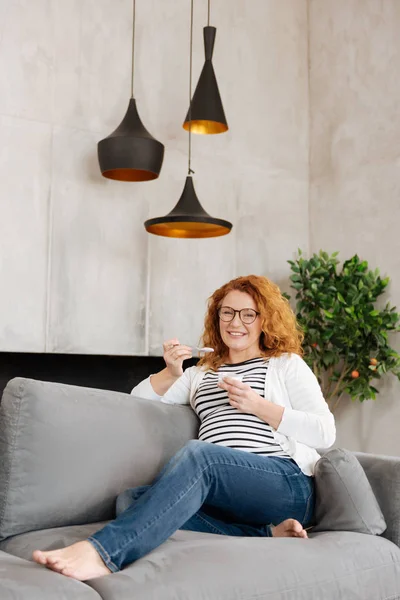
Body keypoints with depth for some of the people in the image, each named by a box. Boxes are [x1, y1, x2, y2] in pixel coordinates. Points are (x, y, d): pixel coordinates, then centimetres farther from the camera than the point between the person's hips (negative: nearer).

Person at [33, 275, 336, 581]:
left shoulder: (287, 364, 16)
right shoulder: (200, 374, 28)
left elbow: (325, 433, 4)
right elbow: (139, 400, 20)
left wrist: (257, 405, -6)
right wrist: (170, 373, 1)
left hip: (287, 483, -5)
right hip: (226, 500, 5)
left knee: (197, 452, -34)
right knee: (131, 499, -23)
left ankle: (103, 552, -46)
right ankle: (264, 534, -27)